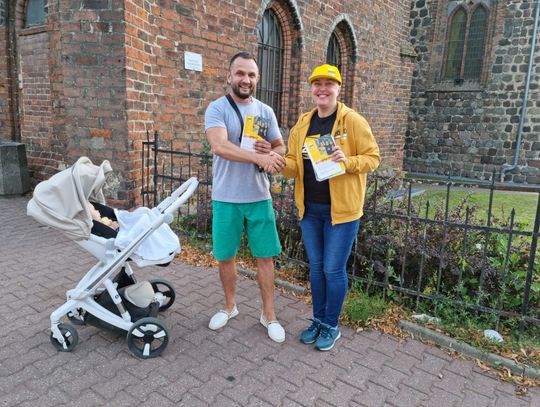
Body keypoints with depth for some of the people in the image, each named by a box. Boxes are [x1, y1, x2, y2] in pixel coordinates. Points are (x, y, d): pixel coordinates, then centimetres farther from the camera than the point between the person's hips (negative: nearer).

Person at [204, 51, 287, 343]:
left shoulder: (266, 111, 7)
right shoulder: (216, 108, -6)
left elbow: (281, 148, 13)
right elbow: (219, 146, -24)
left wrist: (270, 151, -11)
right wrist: (259, 157, -34)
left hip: (259, 197, 3)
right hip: (226, 198, -2)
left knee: (265, 256, 7)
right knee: (225, 256, 11)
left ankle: (268, 314, 23)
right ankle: (230, 306, 35)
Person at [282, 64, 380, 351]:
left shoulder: (353, 121, -8)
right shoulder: (302, 124, 7)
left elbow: (373, 157, -6)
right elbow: (293, 166, 7)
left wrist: (348, 161, -26)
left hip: (341, 209, -5)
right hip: (309, 209, 5)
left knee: (333, 269, 3)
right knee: (316, 267, 15)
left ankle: (331, 326, 23)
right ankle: (318, 320, 32)